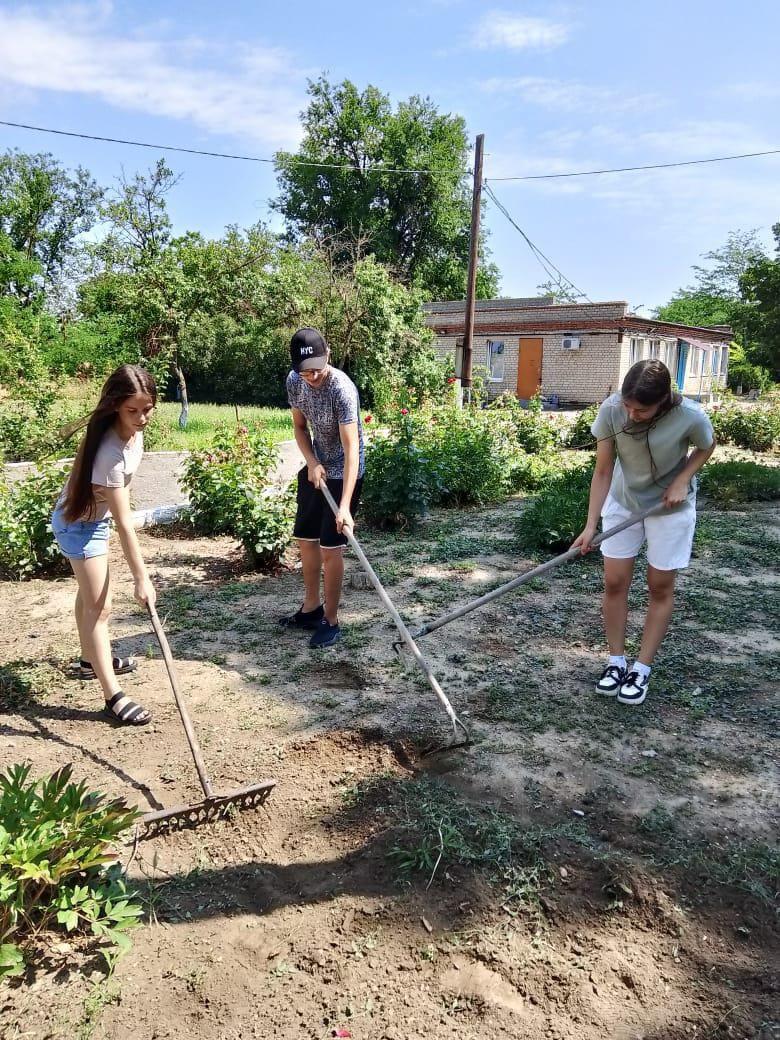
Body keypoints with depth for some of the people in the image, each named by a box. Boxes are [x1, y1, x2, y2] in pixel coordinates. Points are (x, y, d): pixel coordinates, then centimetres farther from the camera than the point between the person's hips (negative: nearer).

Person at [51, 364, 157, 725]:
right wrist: (141, 579, -32)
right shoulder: (111, 452, -37)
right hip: (79, 524, -9)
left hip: (94, 517, 9)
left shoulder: (133, 430, -12)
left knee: (90, 594, 23)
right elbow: (124, 523, -35)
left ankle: (91, 660, 42)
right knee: (99, 605, -8)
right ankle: (113, 696, -3)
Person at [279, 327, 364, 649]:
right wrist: (312, 463, -12)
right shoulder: (294, 381, -8)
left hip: (343, 473, -7)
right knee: (305, 539, 14)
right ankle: (311, 608, 31)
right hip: (315, 467, 7)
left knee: (330, 547, -6)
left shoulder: (342, 389, -29)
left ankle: (330, 621, 8)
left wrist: (345, 506, -41)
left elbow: (352, 449, -34)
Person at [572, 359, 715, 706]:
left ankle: (642, 669, 17)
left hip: (670, 506, -1)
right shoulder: (611, 410, -26)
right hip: (624, 501, 2)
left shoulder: (691, 417, -30)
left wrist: (682, 481, -20)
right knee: (614, 582, 2)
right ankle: (616, 662, 18)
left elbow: (706, 447, -4)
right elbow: (603, 472, -18)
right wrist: (590, 525, -23)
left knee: (660, 587, 5)